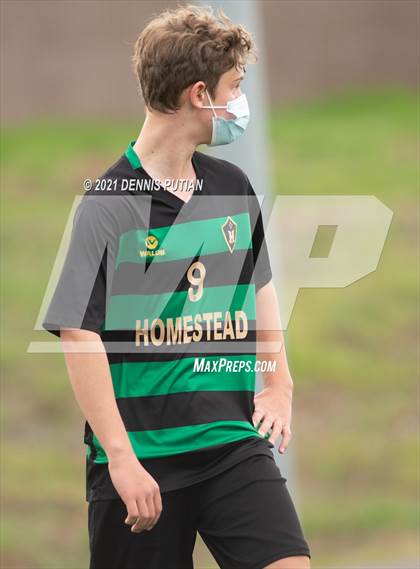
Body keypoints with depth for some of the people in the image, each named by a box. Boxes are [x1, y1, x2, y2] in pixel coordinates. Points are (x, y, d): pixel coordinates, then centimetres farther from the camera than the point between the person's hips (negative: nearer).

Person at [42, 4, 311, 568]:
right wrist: (121, 459, -20)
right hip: (142, 460, -5)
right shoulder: (110, 205, -11)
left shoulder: (232, 187, 8)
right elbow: (79, 336, -16)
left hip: (234, 441, 5)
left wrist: (279, 385, 18)